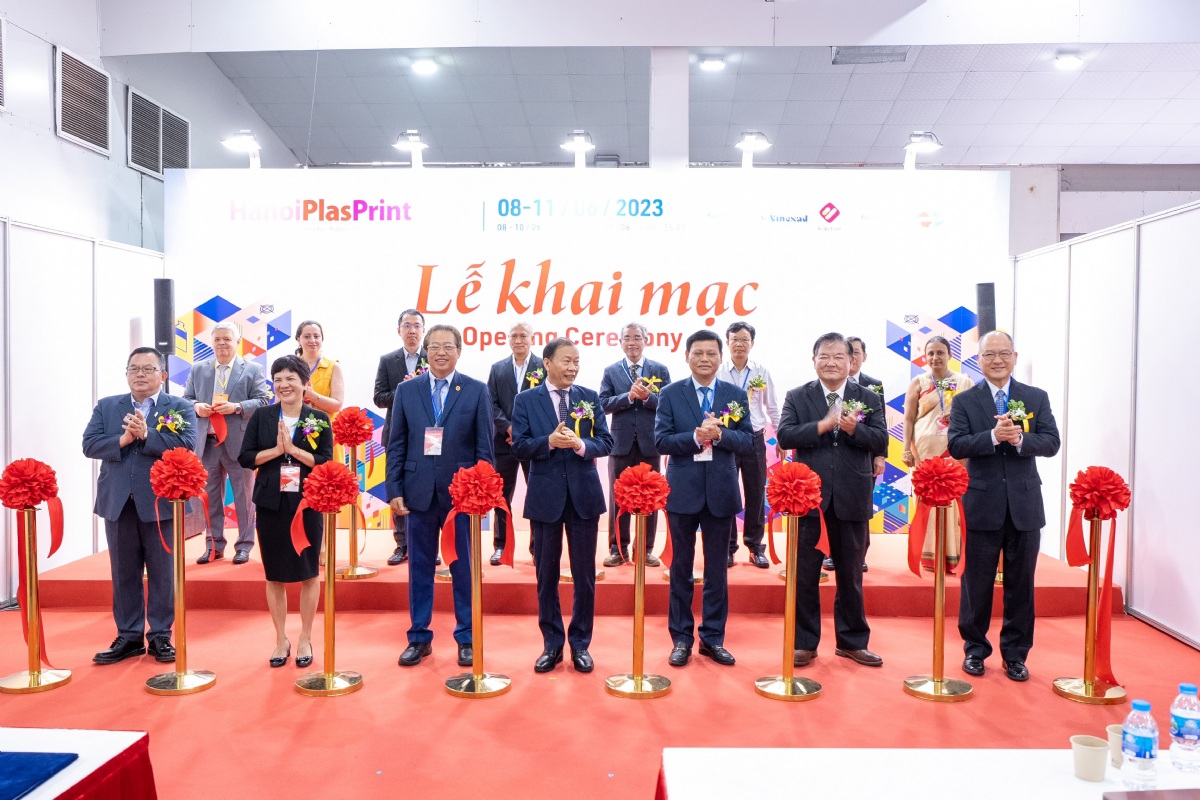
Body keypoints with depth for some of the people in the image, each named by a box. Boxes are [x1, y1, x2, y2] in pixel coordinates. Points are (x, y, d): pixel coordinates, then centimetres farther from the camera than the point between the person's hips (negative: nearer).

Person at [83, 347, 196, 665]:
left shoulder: (180, 408, 0)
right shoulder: (106, 407, 10)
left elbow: (186, 446, -14)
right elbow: (89, 445, -1)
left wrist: (146, 434, -20)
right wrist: (123, 439, -16)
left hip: (161, 502, -3)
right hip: (118, 503, 3)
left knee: (162, 574, 5)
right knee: (124, 574, 11)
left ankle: (160, 635, 16)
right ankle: (128, 636, 22)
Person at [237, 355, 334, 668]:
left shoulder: (319, 419, -1)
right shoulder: (261, 416, 4)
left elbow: (326, 462, -8)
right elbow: (245, 457, 0)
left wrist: (292, 448, -16)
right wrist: (276, 449, -13)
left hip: (307, 504, -1)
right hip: (272, 504, 2)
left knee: (309, 573, 7)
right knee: (275, 575, 9)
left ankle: (305, 639, 21)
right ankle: (281, 639, 24)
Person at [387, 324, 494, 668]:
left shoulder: (477, 391, 0)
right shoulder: (406, 390, 5)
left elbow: (484, 447, -1)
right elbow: (396, 445, 5)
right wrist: (394, 490, -2)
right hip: (419, 493, 2)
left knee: (464, 568, 8)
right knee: (419, 567, 11)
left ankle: (467, 639, 21)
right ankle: (419, 637, 24)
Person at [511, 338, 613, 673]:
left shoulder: (590, 398, 4)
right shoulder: (526, 400, 0)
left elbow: (606, 441, -1)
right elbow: (519, 447, -6)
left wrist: (581, 445, -21)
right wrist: (549, 441, -23)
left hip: (584, 495, 1)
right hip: (545, 496, -1)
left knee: (585, 573, 8)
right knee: (547, 573, 9)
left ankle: (580, 643, 22)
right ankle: (552, 643, 23)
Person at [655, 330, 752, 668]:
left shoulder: (736, 395, 4)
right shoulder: (671, 394, 0)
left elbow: (748, 442, -1)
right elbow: (661, 441, -7)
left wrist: (720, 434, -18)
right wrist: (696, 437, -21)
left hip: (721, 491, 1)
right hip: (683, 491, -1)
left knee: (717, 568, 9)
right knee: (681, 567, 9)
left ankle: (713, 637, 22)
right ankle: (681, 638, 20)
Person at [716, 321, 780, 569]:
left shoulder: (761, 372, 4)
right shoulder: (718, 372, -2)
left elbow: (772, 408, 9)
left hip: (754, 439, 2)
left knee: (756, 494, 7)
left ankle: (755, 546, 19)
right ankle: (727, 547, 15)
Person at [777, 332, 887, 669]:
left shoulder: (868, 398, 4)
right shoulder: (797, 397, 2)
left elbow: (881, 441, -4)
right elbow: (785, 436, -10)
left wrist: (854, 429, -22)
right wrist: (822, 425, -21)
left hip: (852, 498, 1)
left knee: (851, 574, 13)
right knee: (805, 574, 8)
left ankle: (852, 641, 28)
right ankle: (804, 642, 21)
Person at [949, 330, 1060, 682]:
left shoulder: (1037, 398, 6)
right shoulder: (964, 401, 1)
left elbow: (1051, 442, -3)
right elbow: (956, 445, -10)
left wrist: (1020, 438, -21)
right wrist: (993, 436, -24)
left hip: (1025, 504, 2)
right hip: (982, 504, -1)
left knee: (1021, 584, 9)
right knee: (976, 583, 8)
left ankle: (1015, 653, 23)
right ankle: (975, 649, 23)